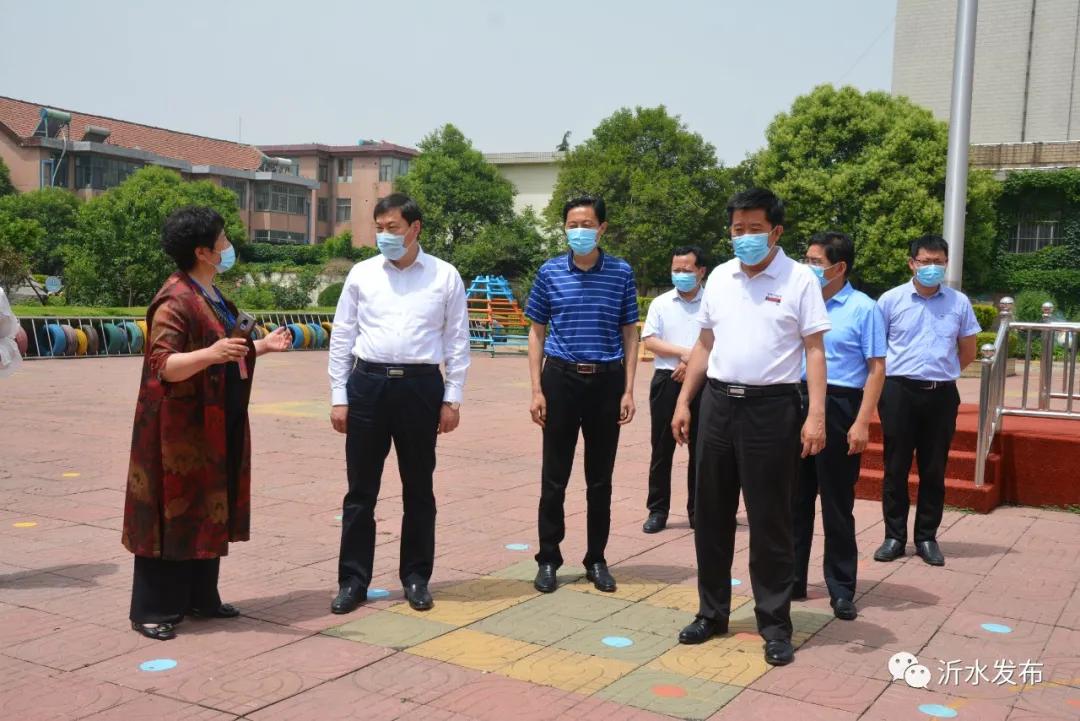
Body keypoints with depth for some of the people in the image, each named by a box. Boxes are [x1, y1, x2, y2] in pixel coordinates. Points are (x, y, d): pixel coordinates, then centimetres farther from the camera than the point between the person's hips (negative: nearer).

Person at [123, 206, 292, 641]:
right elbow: (165, 365, -25)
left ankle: (200, 597, 25)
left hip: (215, 426, 9)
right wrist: (210, 354, -39)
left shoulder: (212, 298, 14)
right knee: (172, 511, -3)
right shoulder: (175, 300, -17)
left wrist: (263, 346, 20)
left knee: (208, 510, 14)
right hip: (178, 427, -9)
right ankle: (152, 609, 7)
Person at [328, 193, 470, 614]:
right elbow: (342, 337, 7)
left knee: (418, 489, 10)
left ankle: (416, 578, 24)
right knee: (361, 489, 6)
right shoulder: (362, 274, 5)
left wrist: (452, 398, -1)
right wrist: (338, 397, 3)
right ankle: (353, 579, 18)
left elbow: (457, 340, 4)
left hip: (420, 385, -1)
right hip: (368, 383, 1)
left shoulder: (445, 276, 2)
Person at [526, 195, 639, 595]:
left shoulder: (621, 273, 2)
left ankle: (596, 559, 22)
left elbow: (629, 334, 6)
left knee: (600, 478, 10)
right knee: (554, 478, 4)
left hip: (607, 381, 0)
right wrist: (537, 390, -1)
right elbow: (537, 333, 6)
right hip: (561, 379, 0)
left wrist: (629, 390, -1)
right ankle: (548, 559, 16)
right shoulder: (550, 272, 2)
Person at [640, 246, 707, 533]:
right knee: (662, 449, 5)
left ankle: (697, 510, 16)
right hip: (667, 380, 1)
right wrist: (683, 352, -11)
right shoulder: (660, 303, 7)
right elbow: (649, 341, -1)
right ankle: (657, 510, 12)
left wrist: (691, 364, -14)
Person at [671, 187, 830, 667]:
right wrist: (683, 402, 11)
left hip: (771, 408, -5)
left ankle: (775, 625, 16)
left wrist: (816, 415, -15)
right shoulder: (719, 278, 9)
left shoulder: (799, 280, -5)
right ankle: (712, 612, 25)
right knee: (711, 515, 11)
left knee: (770, 522, 3)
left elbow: (814, 350, -7)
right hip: (718, 402, 5)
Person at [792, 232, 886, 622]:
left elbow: (876, 369, -7)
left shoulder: (863, 309, -5)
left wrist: (862, 423, -15)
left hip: (838, 408, -5)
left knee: (836, 503, 3)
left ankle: (841, 589, 14)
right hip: (797, 403, 5)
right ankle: (792, 579, 23)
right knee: (796, 499, 11)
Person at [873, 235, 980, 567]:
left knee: (934, 470, 7)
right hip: (899, 391, -1)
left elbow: (968, 352, 14)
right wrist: (903, 369, 6)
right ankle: (894, 536, 12)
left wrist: (940, 370, 10)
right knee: (896, 467, 3)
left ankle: (927, 537, 17)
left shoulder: (959, 302, 5)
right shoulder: (890, 300, -1)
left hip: (941, 394, 2)